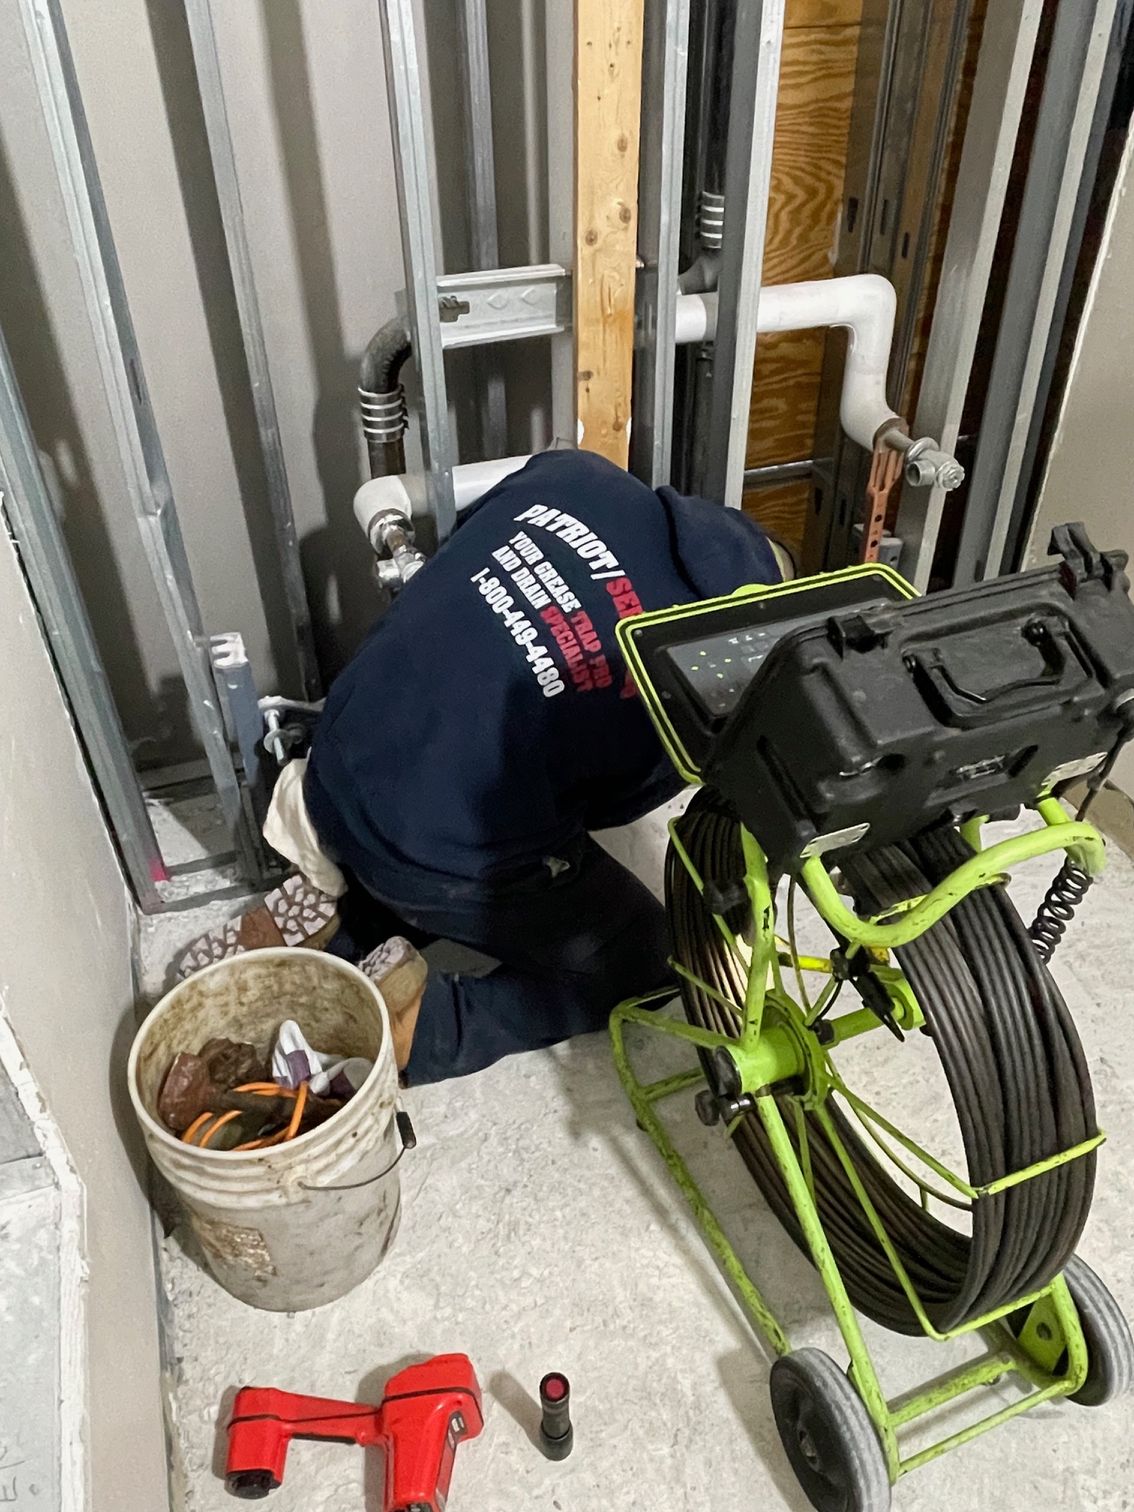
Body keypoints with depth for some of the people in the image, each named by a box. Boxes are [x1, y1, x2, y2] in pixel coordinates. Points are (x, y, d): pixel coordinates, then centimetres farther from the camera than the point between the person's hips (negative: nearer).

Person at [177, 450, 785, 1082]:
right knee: (644, 961, 16)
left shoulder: (574, 476, 2)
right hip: (443, 856, -6)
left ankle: (326, 921, 16)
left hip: (339, 772, 7)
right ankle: (417, 1022, 1)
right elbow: (614, 800, 5)